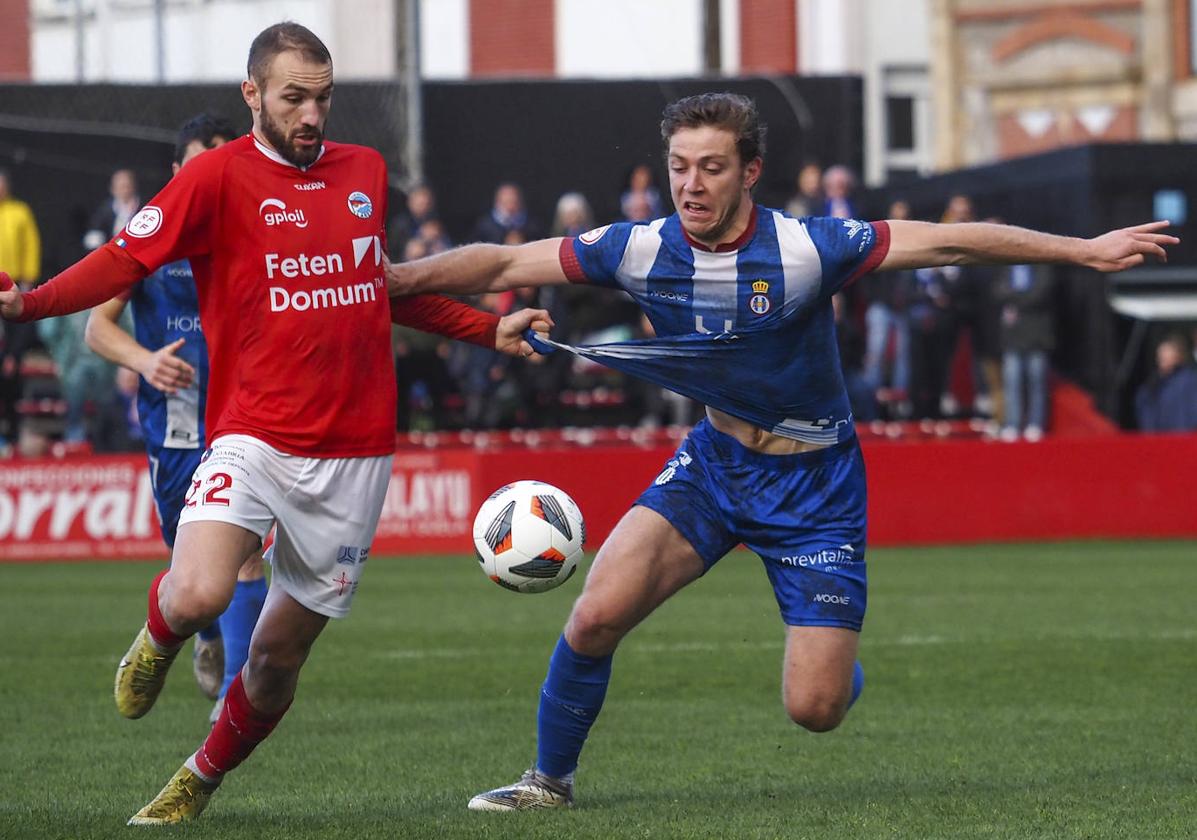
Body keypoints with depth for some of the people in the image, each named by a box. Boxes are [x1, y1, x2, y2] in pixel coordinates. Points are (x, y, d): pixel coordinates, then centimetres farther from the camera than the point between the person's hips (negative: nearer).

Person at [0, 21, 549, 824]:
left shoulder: (367, 171, 12)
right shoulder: (220, 174, -4)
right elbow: (125, 259, -8)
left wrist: (489, 330, 27)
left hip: (354, 455, 4)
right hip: (254, 439, -4)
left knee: (281, 651, 7)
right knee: (199, 596, -28)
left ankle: (201, 780, 34)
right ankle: (158, 640, 11)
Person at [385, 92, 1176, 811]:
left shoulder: (806, 248, -22)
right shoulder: (642, 249, -13)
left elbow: (951, 242, -19)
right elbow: (502, 264, -5)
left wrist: (1086, 249, -21)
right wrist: (391, 278, -12)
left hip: (812, 483, -3)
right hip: (714, 461, 3)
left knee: (814, 708, -9)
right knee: (597, 613, -17)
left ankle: (837, 659, 31)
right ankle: (550, 780, 6)